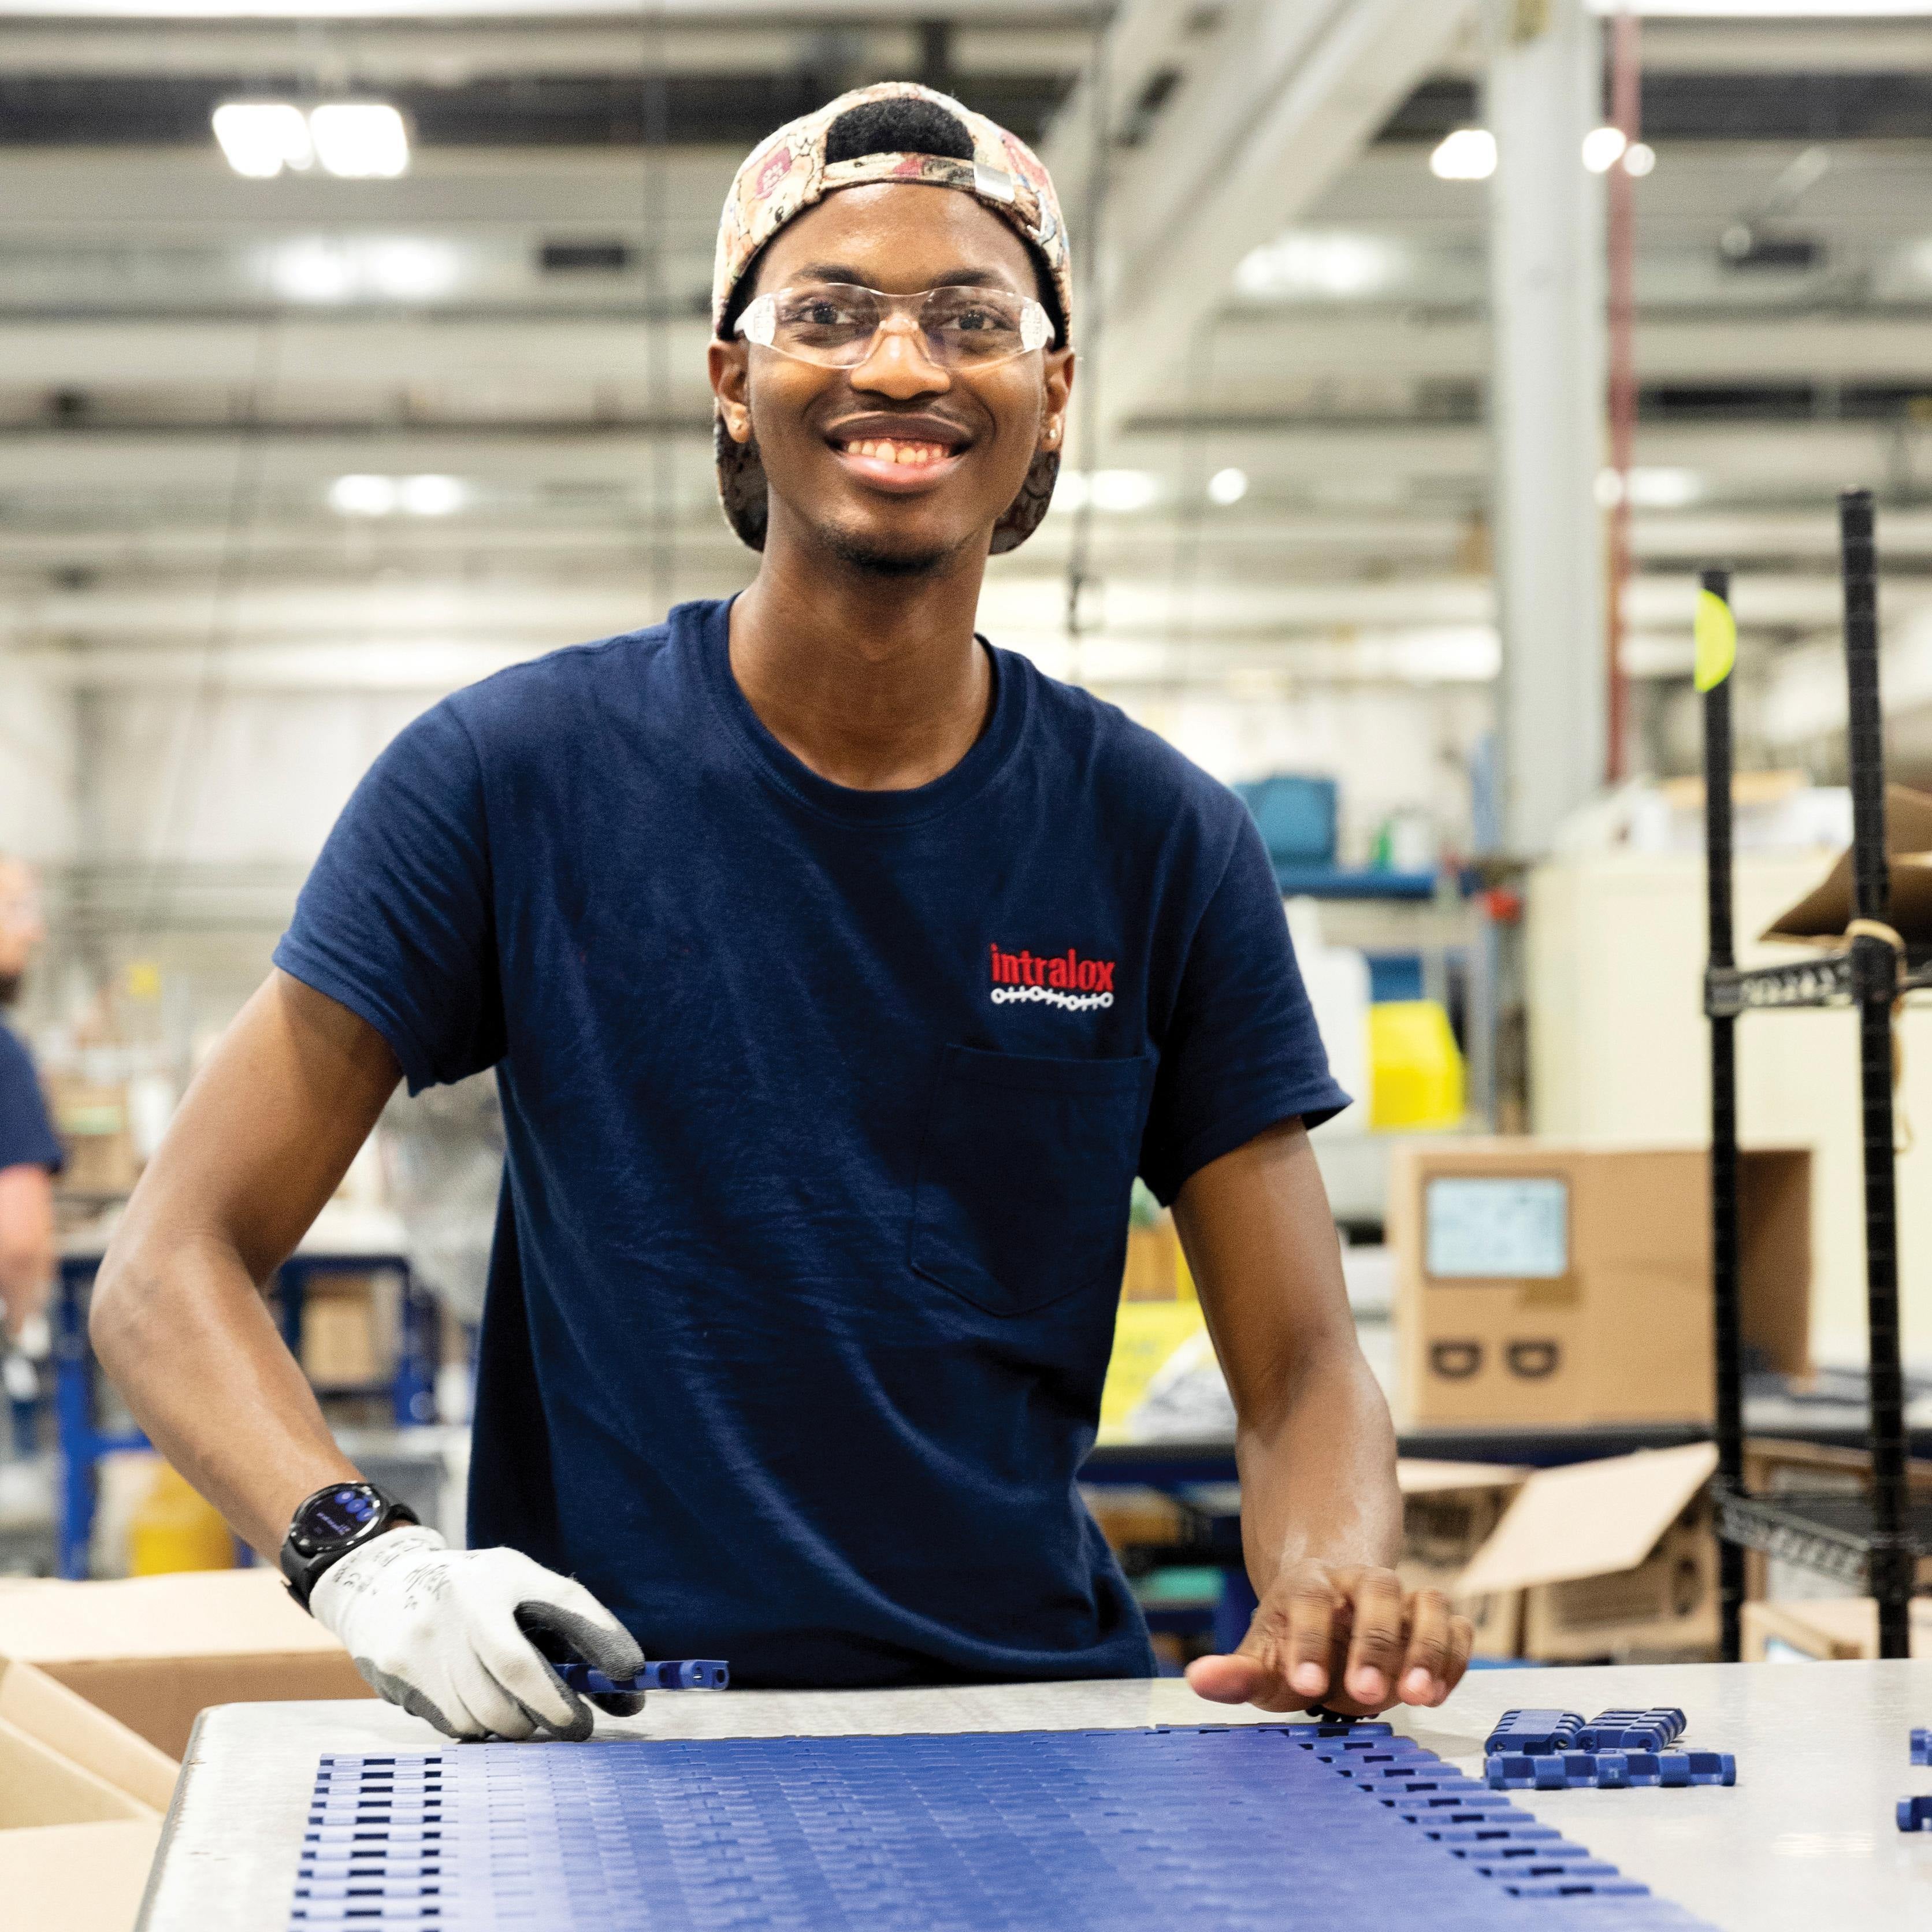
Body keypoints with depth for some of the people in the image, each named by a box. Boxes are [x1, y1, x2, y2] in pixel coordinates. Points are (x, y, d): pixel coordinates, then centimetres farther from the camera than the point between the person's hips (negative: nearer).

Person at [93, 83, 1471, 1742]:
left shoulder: (1161, 841, 5)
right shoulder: (514, 775, -1)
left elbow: (1303, 1370, 7)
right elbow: (171, 1267, -1)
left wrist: (1336, 1583, -16)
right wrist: (364, 1554, -19)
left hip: (1045, 1714, 2)